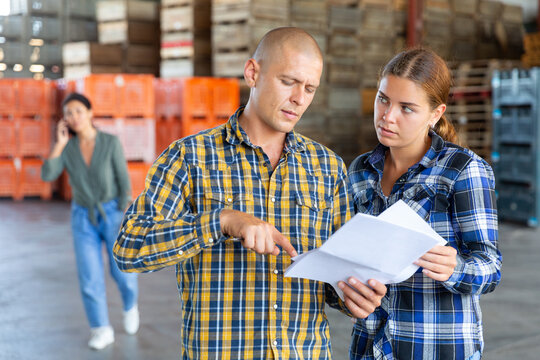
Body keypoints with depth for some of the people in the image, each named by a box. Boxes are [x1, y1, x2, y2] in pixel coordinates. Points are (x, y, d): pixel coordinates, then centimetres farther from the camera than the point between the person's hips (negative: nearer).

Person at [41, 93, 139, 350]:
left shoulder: (111, 142, -14)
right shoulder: (67, 147, -5)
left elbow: (124, 182, -11)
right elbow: (47, 176, -18)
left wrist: (124, 220, -13)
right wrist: (60, 144, -20)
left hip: (113, 213, -2)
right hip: (83, 216, 2)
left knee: (122, 272, 4)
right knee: (89, 276, -4)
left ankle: (130, 306, 36)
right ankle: (102, 331, 9)